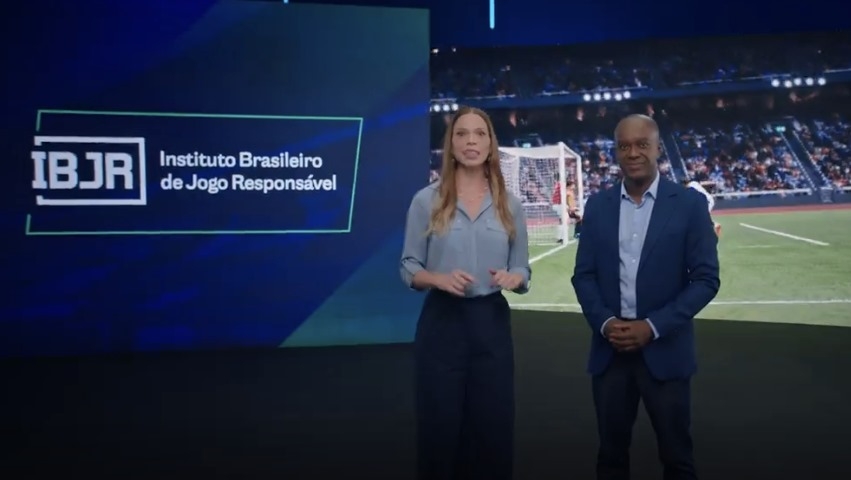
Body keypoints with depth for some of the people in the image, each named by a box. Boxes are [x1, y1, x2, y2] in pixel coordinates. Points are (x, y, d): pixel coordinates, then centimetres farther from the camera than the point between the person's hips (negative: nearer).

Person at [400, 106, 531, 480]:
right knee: (440, 429, 5)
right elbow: (409, 268, 1)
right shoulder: (426, 200, -1)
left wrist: (514, 278, -14)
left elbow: (522, 270, 9)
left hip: (491, 322, 2)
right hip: (441, 322, -2)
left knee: (493, 430, 7)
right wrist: (440, 279, -19)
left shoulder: (509, 205, 5)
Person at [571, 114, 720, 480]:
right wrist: (604, 322, -10)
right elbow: (583, 274, 6)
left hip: (665, 350, -2)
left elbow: (706, 279, -7)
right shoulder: (598, 205, 6)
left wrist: (653, 326, -15)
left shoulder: (690, 204, -4)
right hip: (609, 349, 3)